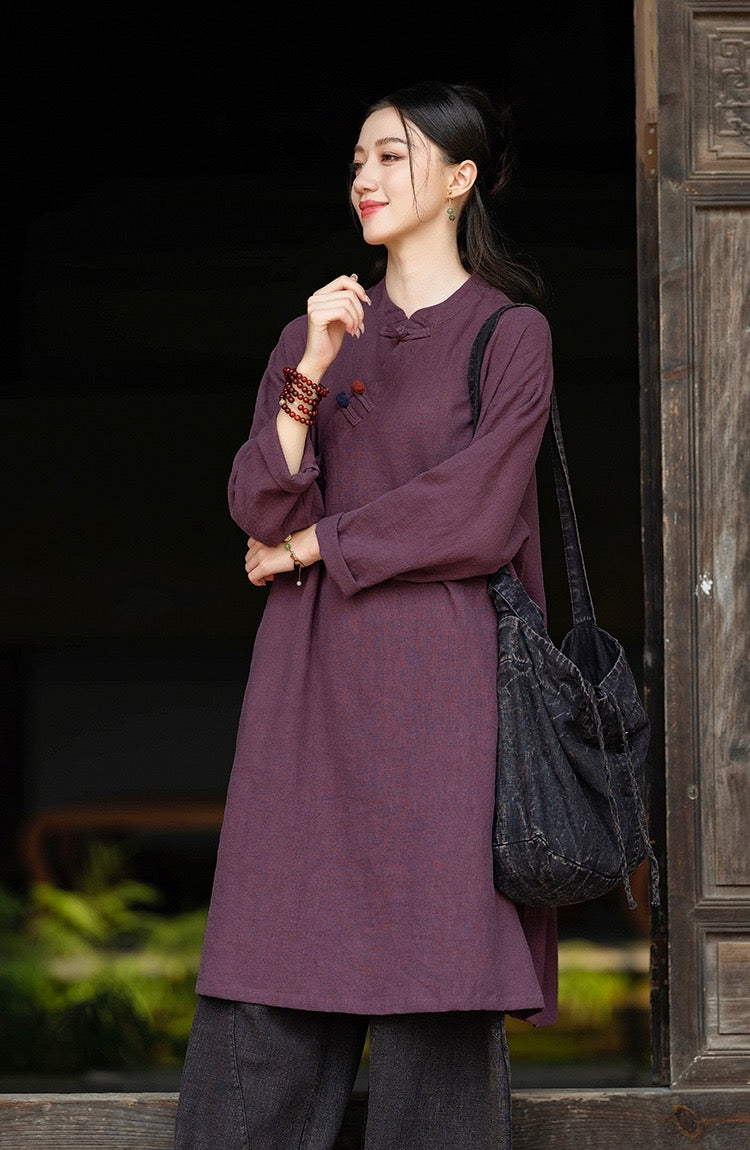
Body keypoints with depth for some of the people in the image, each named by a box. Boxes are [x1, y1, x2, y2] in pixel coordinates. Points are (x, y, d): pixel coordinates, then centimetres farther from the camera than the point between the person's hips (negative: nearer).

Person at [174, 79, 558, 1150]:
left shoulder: (510, 333, 3)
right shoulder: (317, 330, 15)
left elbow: (473, 518, -8)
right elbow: (257, 505, 3)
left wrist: (307, 548, -1)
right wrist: (310, 375, -11)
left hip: (440, 683, -4)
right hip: (312, 681, 4)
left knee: (430, 981, -4)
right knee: (275, 979, -1)